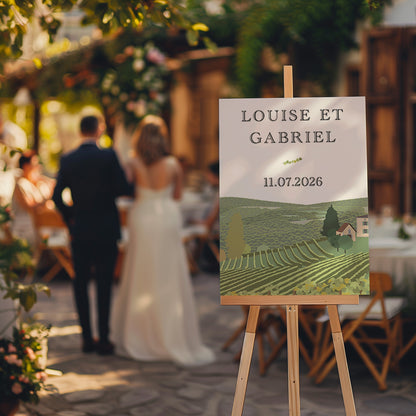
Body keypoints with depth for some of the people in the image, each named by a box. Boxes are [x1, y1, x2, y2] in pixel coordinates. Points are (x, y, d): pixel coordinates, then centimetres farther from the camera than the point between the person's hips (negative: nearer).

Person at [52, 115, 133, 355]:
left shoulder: (68, 160, 0)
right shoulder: (108, 156, -9)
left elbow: (57, 196, -1)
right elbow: (124, 189, -12)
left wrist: (69, 218, 12)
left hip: (80, 230, 3)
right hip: (106, 231, -3)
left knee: (81, 284, 10)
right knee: (104, 285, 3)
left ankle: (87, 339, 12)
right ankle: (104, 339, 4)